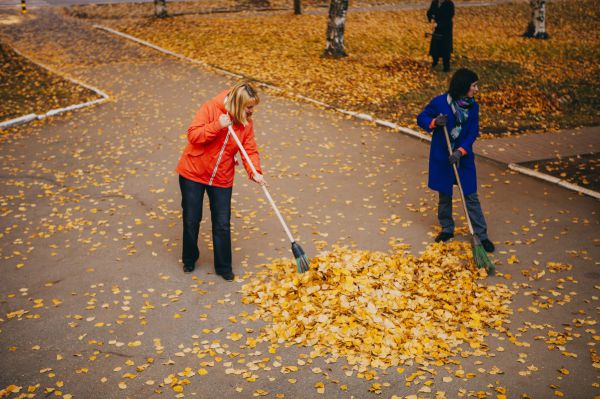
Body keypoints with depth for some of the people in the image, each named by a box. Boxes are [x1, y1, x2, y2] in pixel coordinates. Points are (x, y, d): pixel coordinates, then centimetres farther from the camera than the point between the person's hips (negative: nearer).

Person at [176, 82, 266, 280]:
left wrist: (255, 172, -18)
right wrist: (217, 126, -29)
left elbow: (250, 150, -2)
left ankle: (223, 267, 19)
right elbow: (193, 135, -19)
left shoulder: (246, 122, -1)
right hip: (193, 174, -3)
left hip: (222, 179, 3)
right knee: (191, 220, 9)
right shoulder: (210, 108, -14)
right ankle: (189, 260, 31)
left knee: (222, 224, 4)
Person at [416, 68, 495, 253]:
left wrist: (460, 151, -22)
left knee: (471, 197, 2)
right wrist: (434, 122, -24)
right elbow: (421, 118, -3)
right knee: (444, 195, 12)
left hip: (463, 156, 1)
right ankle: (447, 229, 30)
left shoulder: (473, 106, -3)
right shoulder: (440, 102, -12)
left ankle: (482, 235, 10)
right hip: (441, 157, -1)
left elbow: (472, 133, -6)